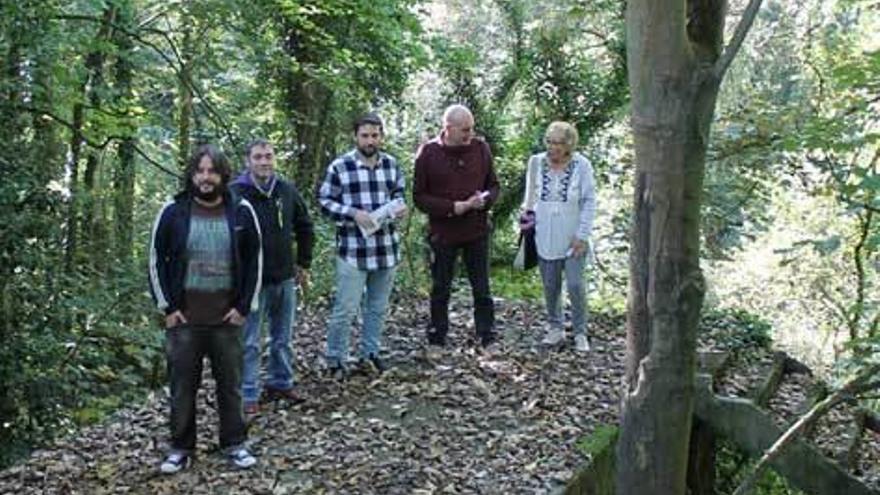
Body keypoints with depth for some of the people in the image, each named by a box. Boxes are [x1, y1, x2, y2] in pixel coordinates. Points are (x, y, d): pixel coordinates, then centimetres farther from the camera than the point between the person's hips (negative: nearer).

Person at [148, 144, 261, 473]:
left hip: (227, 316, 0)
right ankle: (181, 447, 23)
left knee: (231, 382, 10)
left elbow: (254, 261, 5)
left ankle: (234, 443, 25)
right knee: (182, 384, 8)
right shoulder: (173, 212, -2)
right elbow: (156, 260, 3)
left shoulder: (241, 212, -1)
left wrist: (244, 307, 0)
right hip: (184, 317, 0)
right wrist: (167, 307, -2)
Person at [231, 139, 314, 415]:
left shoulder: (287, 191, 4)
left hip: (285, 278, 5)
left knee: (283, 338, 16)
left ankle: (281, 384, 31)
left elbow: (305, 228, 15)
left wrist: (304, 264, 14)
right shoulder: (235, 194, -12)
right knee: (250, 343, 2)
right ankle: (248, 395, 12)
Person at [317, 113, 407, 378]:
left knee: (378, 307, 14)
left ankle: (370, 354, 29)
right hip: (352, 250, -5)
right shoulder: (339, 166, -7)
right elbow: (325, 201, -4)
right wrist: (353, 213, -17)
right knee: (345, 309, -2)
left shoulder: (391, 164, 7)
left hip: (386, 248, 5)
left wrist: (400, 207, -2)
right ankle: (335, 360, 13)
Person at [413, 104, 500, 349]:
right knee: (440, 289, 11)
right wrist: (454, 207, -18)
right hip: (443, 233, -2)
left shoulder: (481, 148, 0)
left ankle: (487, 338, 19)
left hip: (477, 231, 2)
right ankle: (437, 341, 24)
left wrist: (485, 199, -15)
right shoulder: (428, 153, -8)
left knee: (482, 289, 8)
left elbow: (493, 185, 9)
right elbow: (419, 197, -7)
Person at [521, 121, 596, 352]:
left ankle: (580, 333, 12)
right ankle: (555, 328, 28)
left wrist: (582, 235, -8)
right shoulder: (536, 162, 0)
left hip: (572, 239, -3)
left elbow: (589, 201, -4)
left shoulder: (581, 165, -7)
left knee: (575, 285, -4)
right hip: (545, 238, 3)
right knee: (550, 286, 10)